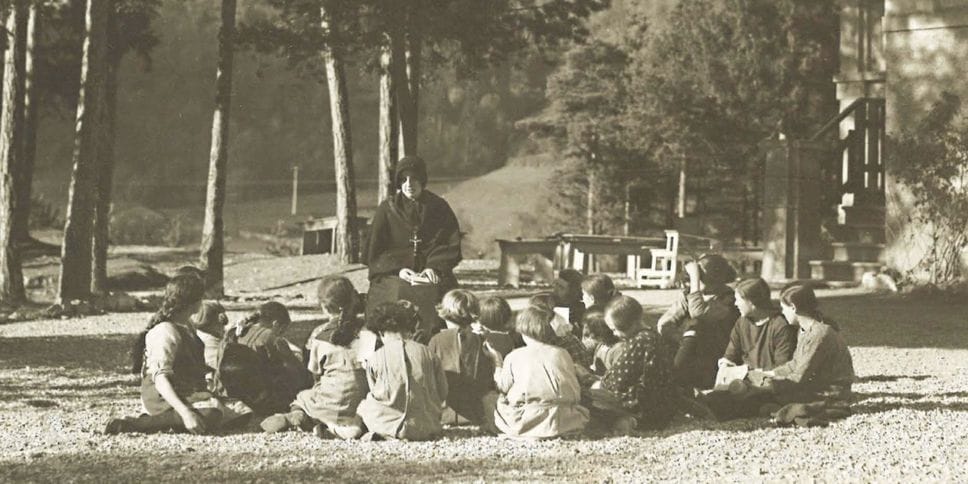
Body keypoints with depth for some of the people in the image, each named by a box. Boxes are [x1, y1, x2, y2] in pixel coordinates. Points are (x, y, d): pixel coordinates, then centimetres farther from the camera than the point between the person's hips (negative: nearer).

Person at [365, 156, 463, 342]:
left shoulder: (439, 208, 9)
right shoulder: (387, 209, 9)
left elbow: (452, 245, 5)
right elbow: (375, 250, 5)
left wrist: (434, 267, -12)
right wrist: (398, 269, -11)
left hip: (431, 272, 0)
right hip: (394, 274, 0)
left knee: (434, 292, -28)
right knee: (397, 293, -29)